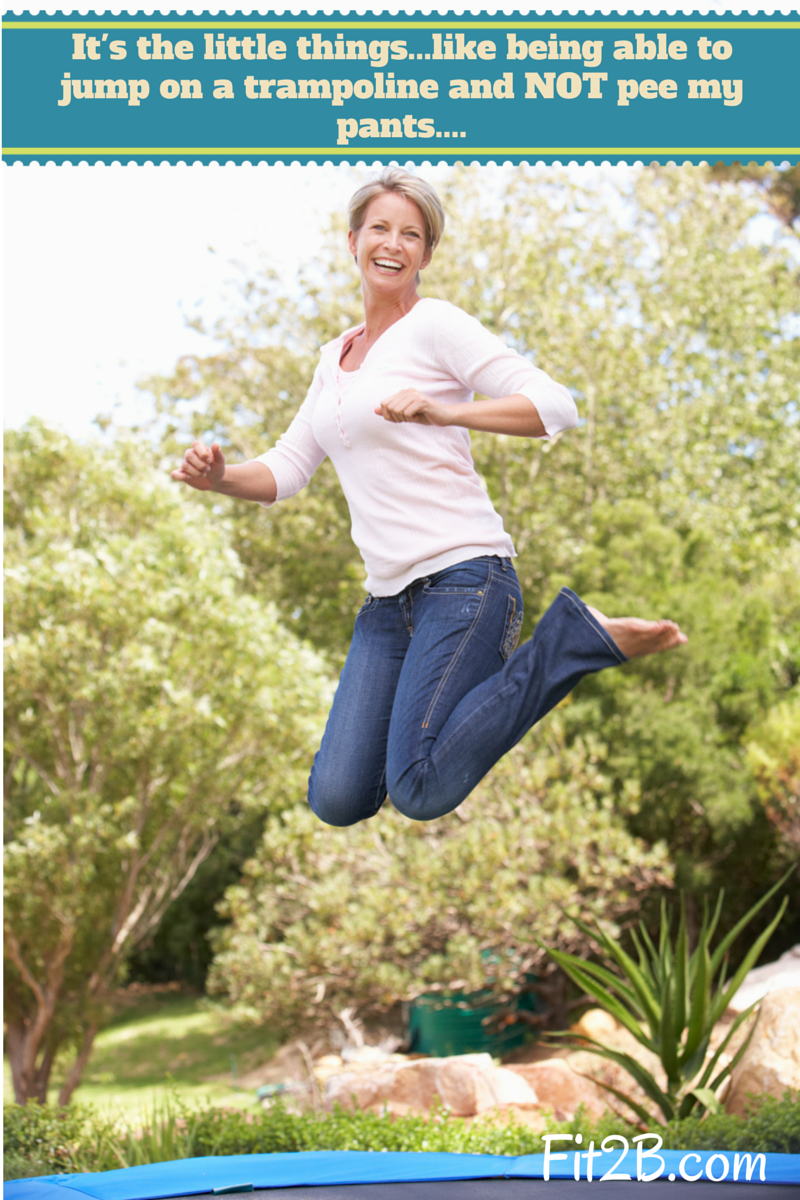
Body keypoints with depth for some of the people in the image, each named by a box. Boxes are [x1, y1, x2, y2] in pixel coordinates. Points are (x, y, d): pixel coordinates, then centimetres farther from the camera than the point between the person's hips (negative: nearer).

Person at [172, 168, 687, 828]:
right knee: (337, 800, -5)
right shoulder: (335, 356, 19)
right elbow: (286, 469, 21)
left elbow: (557, 406, -11)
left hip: (463, 575, -6)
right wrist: (220, 476, 0)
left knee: (422, 792, -23)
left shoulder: (435, 324, -3)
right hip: (388, 600, 7)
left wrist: (444, 412, -24)